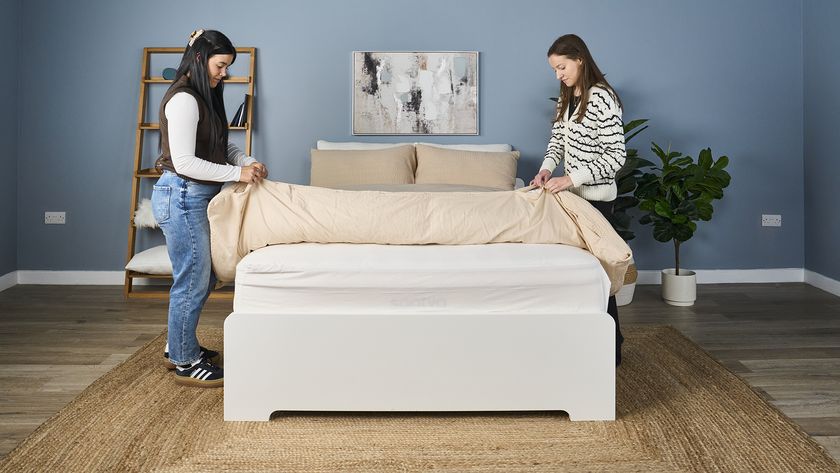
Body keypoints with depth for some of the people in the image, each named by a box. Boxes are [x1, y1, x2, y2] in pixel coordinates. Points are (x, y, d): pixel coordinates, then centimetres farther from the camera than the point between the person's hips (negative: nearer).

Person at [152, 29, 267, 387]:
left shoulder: (205, 97, 14)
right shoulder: (183, 99, -17)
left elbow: (222, 146, 21)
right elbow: (184, 162, -23)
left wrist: (247, 161, 2)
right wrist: (237, 174, -20)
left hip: (198, 196, 10)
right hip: (182, 196, -10)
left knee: (204, 277, 17)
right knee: (192, 280, -2)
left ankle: (178, 348, 30)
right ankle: (185, 364, 9)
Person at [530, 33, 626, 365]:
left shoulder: (602, 98, -17)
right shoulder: (567, 98, 10)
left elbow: (616, 157, -20)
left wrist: (572, 178, -25)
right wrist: (546, 168, -3)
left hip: (596, 196, -8)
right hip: (574, 193, 8)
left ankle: (611, 350, 7)